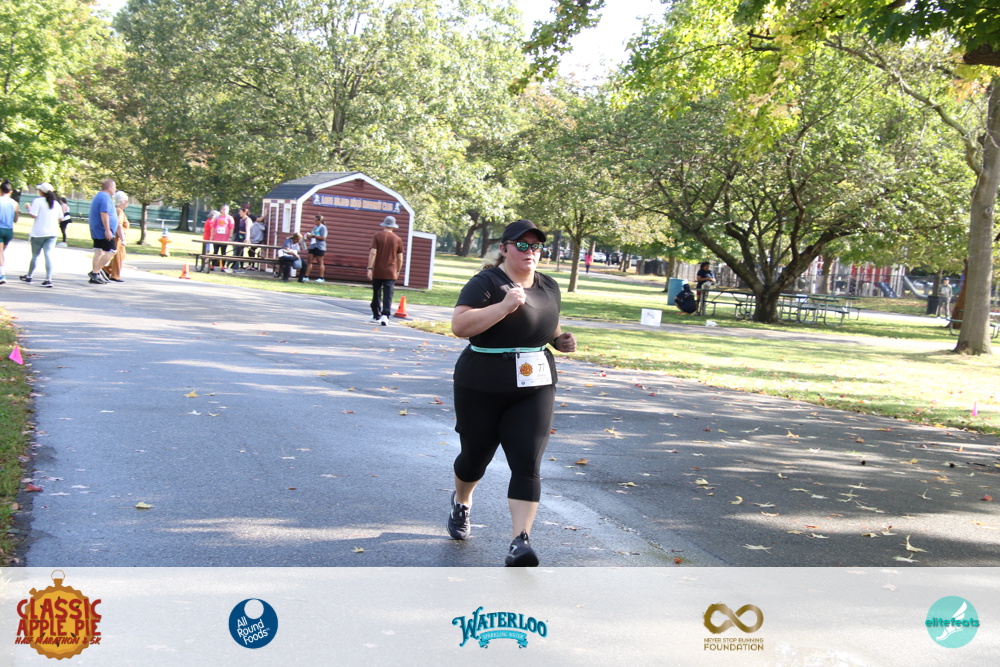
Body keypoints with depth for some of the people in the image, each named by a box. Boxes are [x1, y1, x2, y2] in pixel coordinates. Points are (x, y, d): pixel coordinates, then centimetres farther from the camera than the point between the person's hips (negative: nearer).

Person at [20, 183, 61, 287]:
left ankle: (29, 276, 27)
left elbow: (33, 215, -15)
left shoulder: (38, 201, -8)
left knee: (35, 255, 11)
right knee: (48, 254, -4)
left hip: (39, 233, -3)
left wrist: (28, 208, 3)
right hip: (52, 233, 3)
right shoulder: (56, 203, 8)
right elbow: (60, 218, 10)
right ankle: (48, 279, -15)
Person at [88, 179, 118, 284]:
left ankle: (95, 276, 7)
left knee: (98, 252, 9)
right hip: (103, 231, -10)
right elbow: (104, 214, -23)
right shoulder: (105, 198, -14)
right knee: (110, 251, -9)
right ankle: (95, 272, -13)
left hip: (96, 231, 10)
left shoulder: (97, 196, 21)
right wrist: (107, 230, -25)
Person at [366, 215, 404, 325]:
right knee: (388, 296, -4)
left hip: (377, 272, 0)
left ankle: (376, 316, 25)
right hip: (391, 273, 0)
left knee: (376, 294, 14)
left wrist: (369, 268, -9)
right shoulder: (397, 239, 1)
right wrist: (398, 271, 18)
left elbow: (373, 253, -10)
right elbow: (400, 258, 4)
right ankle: (385, 315, -19)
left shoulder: (377, 236, -2)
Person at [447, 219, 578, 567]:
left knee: (527, 463, -10)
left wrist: (561, 340, 4)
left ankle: (520, 541, -12)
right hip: (482, 389, -3)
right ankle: (461, 502, 46)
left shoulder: (549, 287, 9)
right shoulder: (486, 283, -11)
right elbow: (459, 325, -24)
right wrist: (504, 306, -31)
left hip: (534, 388, 3)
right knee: (475, 456, 14)